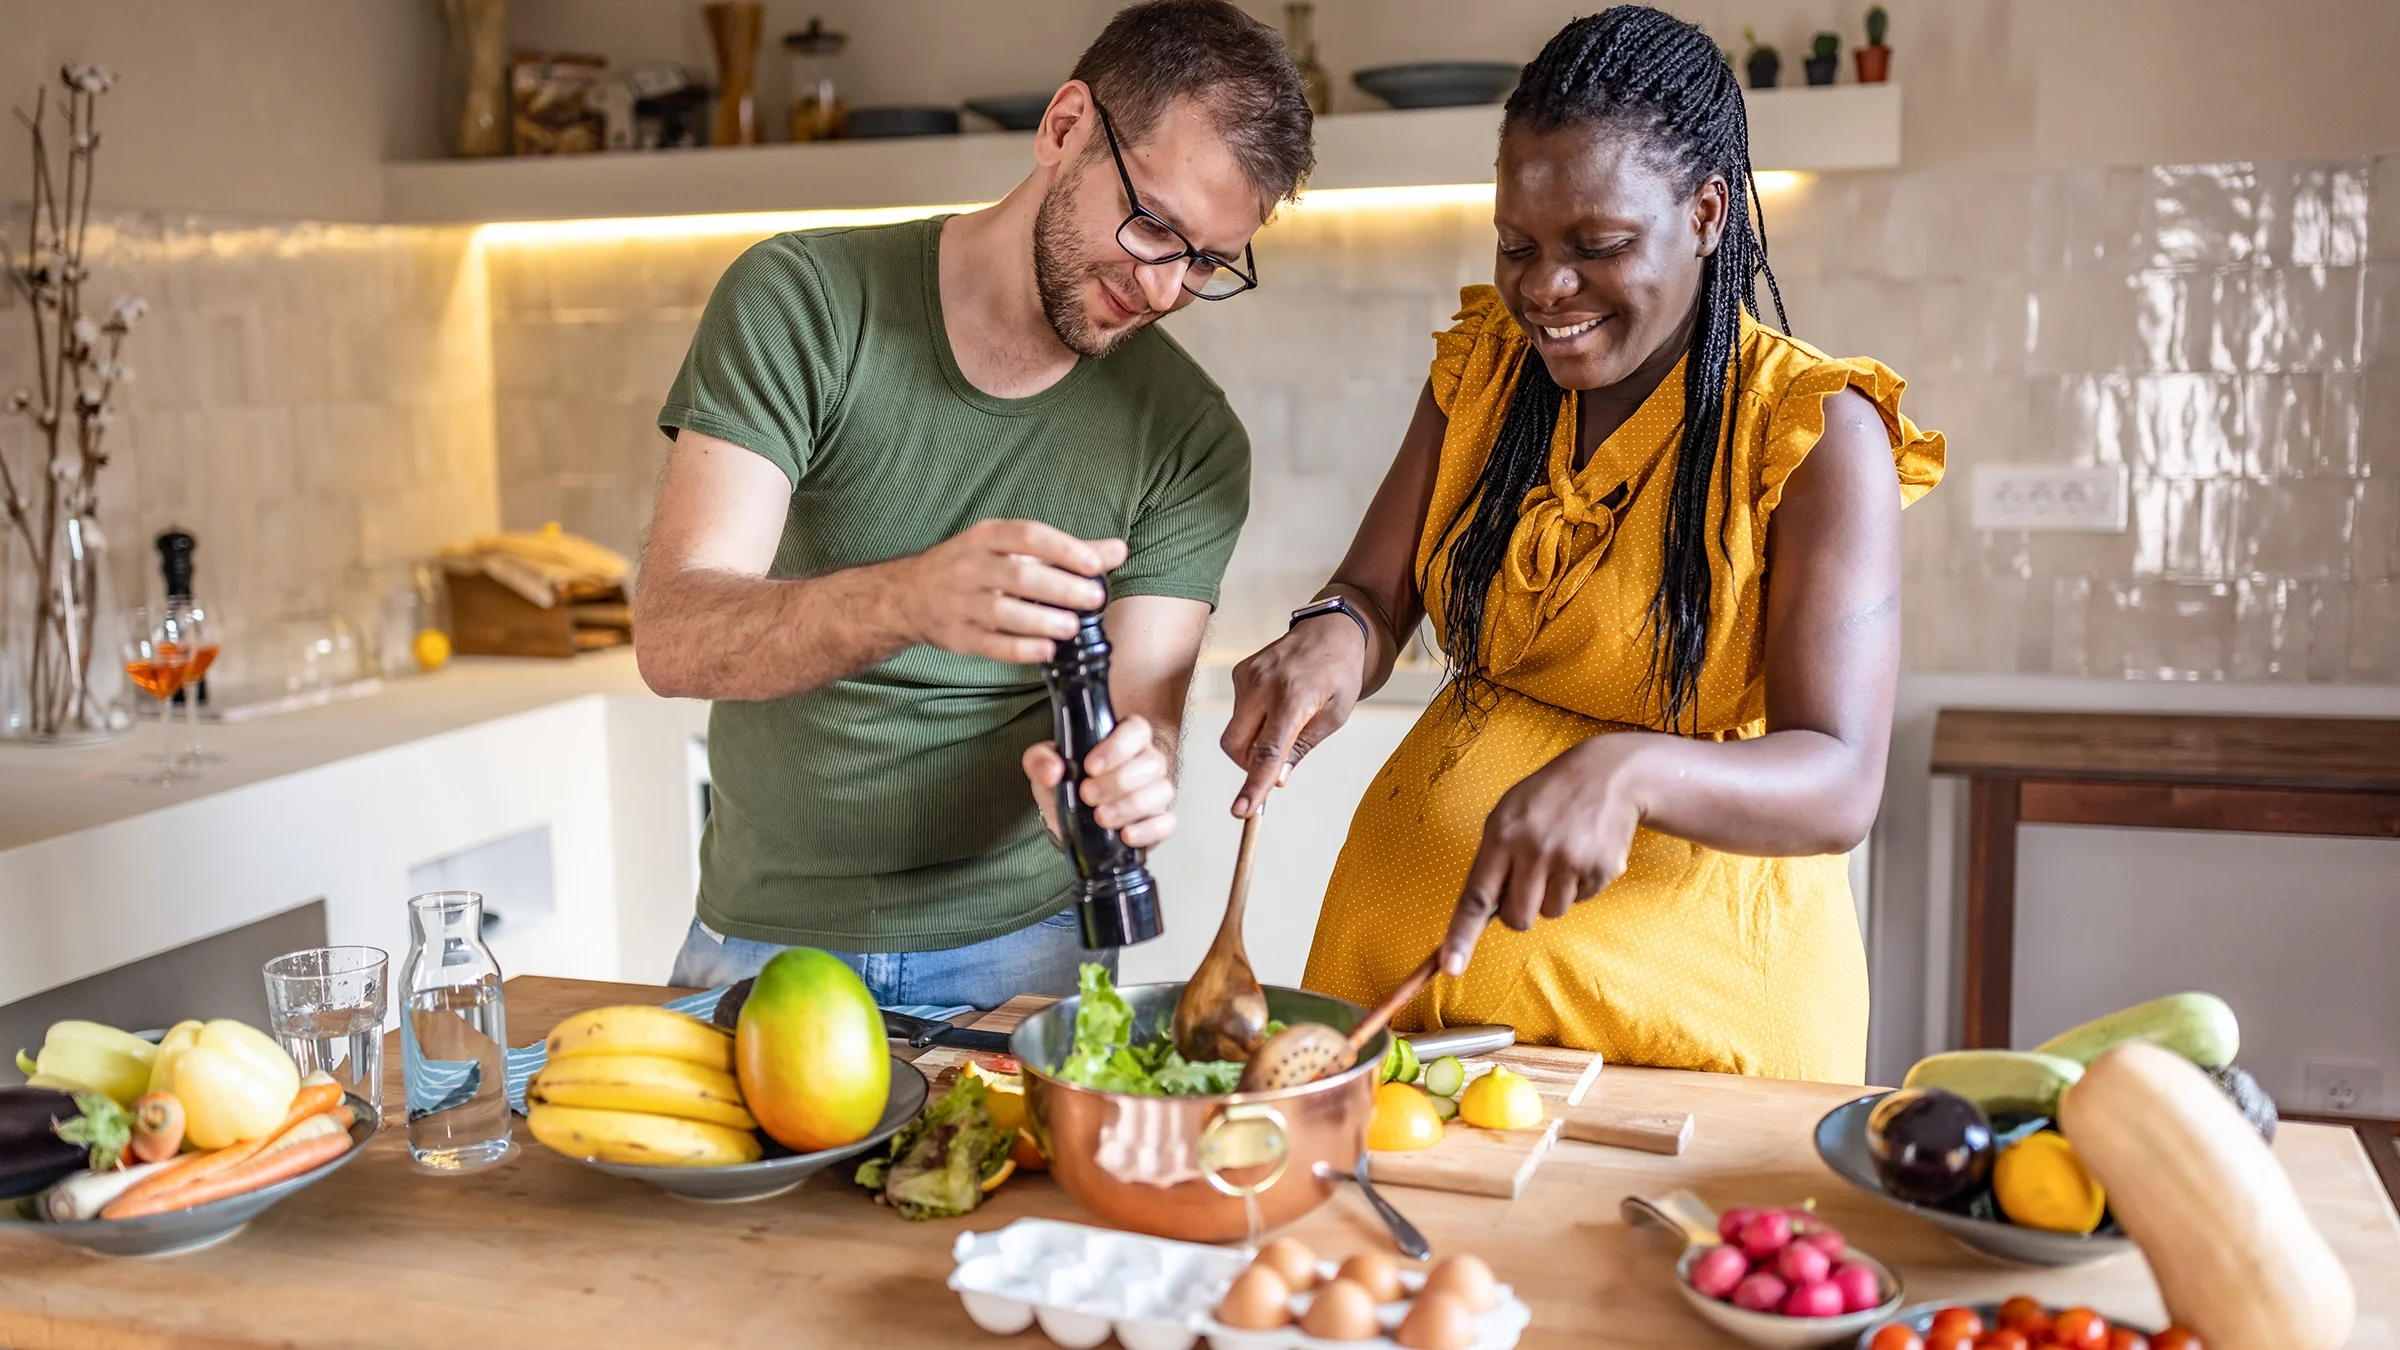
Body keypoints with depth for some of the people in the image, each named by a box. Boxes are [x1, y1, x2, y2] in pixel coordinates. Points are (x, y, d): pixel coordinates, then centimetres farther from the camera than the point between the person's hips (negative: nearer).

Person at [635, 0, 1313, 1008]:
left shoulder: (1189, 439, -7)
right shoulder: (801, 301, -12)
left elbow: (1141, 720, -10)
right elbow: (672, 639, -21)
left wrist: (1126, 783, -35)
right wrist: (909, 598, -41)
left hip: (1013, 949, 1)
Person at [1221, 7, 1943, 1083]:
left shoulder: (1815, 431, -13)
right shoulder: (1483, 365, 3)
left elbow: (1840, 789, -20)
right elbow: (1376, 600, 2)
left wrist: (1630, 771, -40)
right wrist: (1333, 636, -22)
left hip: (1683, 985, -4)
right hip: (1405, 933, 5)